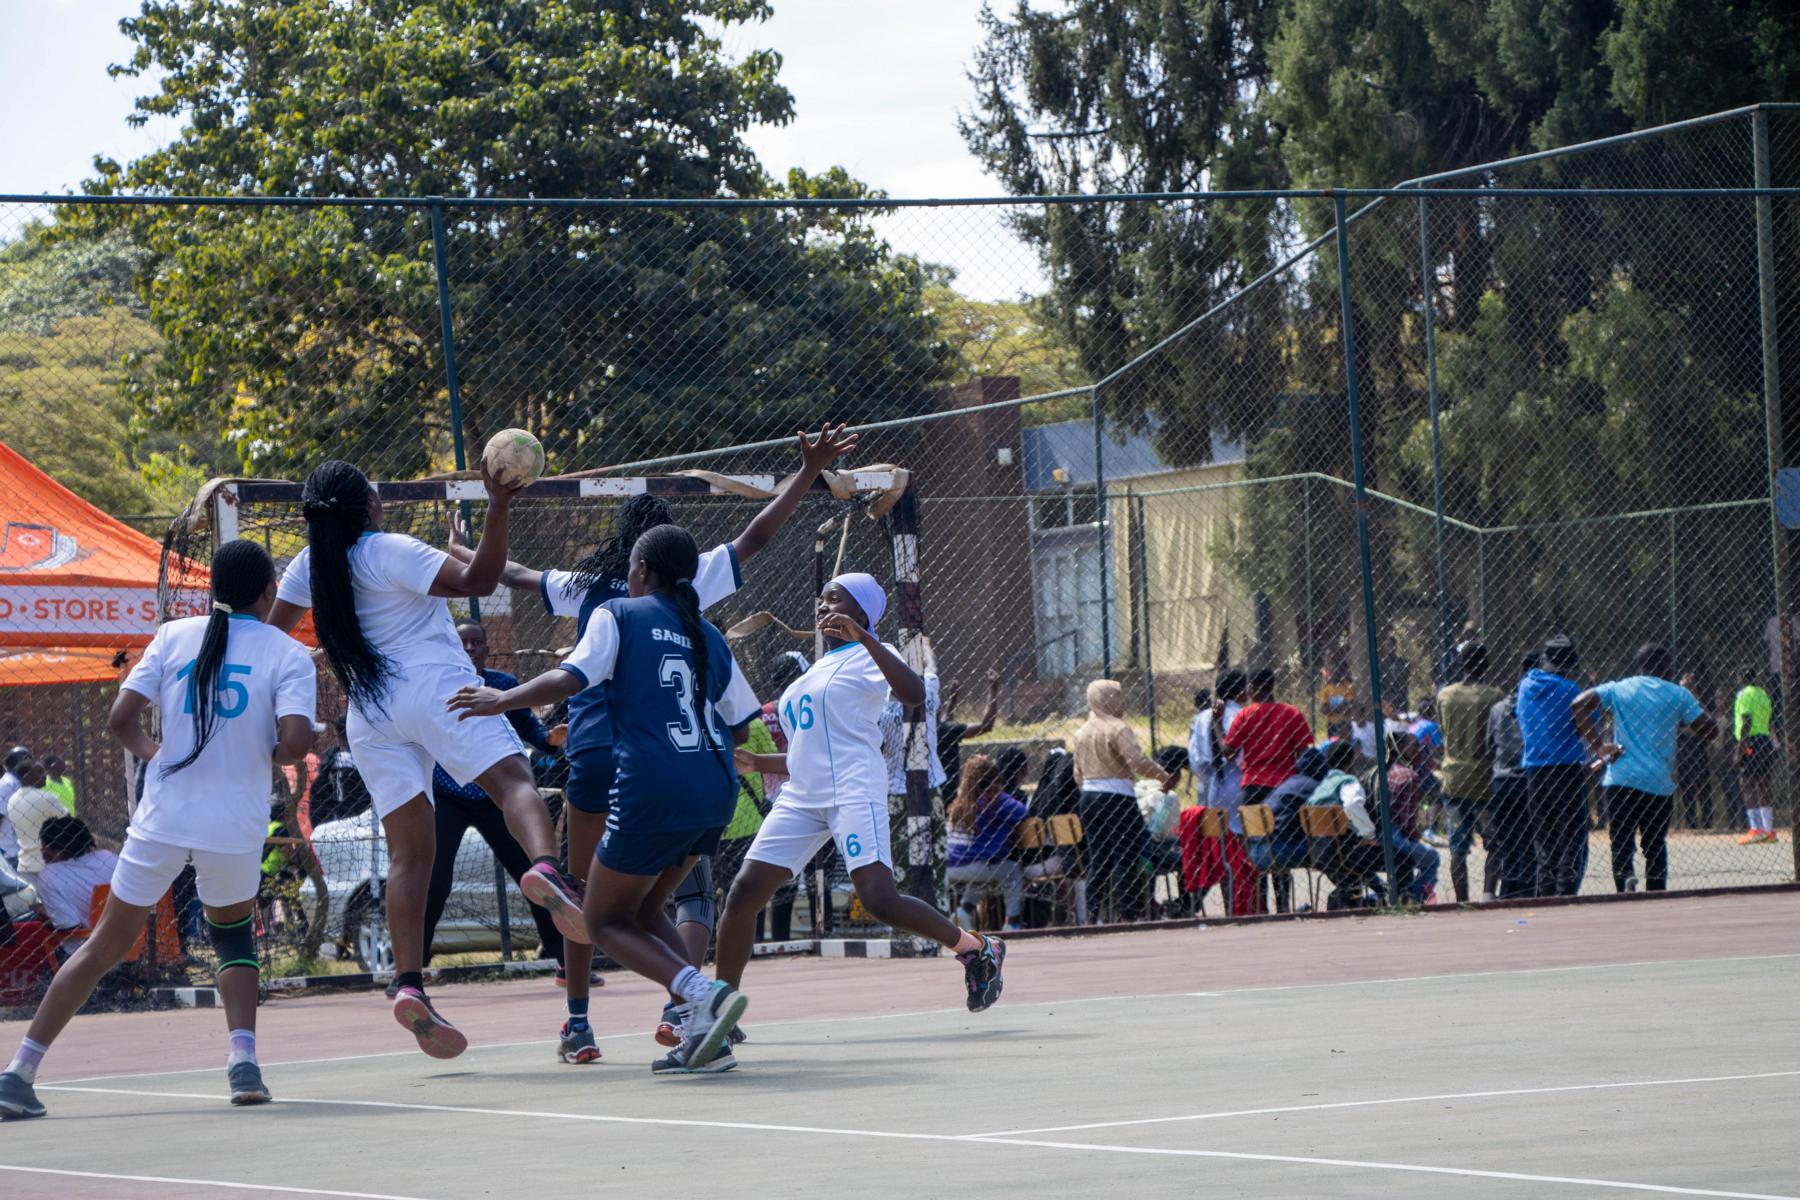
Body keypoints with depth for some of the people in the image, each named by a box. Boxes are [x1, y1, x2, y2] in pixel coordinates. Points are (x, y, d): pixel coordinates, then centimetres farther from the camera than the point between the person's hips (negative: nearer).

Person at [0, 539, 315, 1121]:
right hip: (235, 827, -1)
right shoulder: (289, 654, 0)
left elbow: (121, 718, 0)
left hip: (164, 816, 1)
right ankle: (243, 1061, 4)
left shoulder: (175, 636, 6)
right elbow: (295, 739, -14)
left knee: (107, 944, 10)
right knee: (232, 936, 24)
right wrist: (268, 754, 8)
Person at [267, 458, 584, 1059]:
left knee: (410, 851, 3)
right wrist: (498, 510, -17)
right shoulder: (390, 552, -7)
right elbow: (477, 581, -15)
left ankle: (409, 985, -11)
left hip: (369, 714, 6)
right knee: (513, 780, -16)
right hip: (434, 688, -6)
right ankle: (545, 867, -49)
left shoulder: (308, 568, 12)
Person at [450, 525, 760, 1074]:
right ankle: (702, 1036, 6)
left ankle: (702, 992, -16)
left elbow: (571, 677, -11)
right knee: (645, 910, 22)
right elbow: (740, 721, 19)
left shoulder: (618, 615, 2)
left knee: (604, 919, 8)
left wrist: (503, 699, -2)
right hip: (715, 790, 6)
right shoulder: (710, 638, 17)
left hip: (652, 789, -6)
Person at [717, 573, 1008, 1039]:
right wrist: (757, 763, 26)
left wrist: (864, 637, -25)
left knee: (879, 899, -21)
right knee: (744, 894, -5)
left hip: (854, 792, -7)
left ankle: (976, 948, 0)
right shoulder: (814, 672, 27)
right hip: (801, 799, 7)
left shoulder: (868, 655, 3)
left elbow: (914, 693, -20)